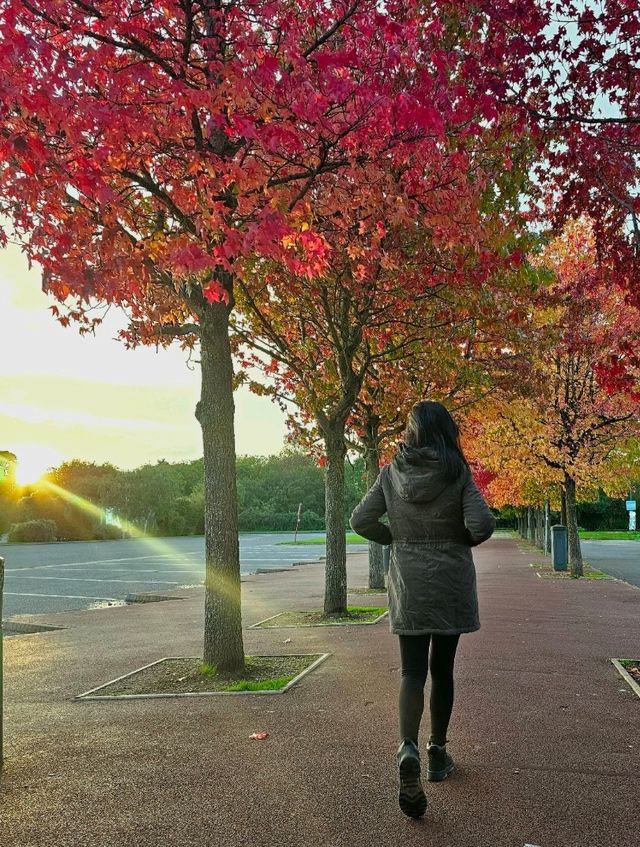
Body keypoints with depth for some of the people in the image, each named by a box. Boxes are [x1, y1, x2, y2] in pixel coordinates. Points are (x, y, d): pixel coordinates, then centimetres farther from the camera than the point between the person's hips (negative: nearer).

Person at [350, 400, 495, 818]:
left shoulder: (392, 472, -2)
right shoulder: (457, 471, -9)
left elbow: (362, 520, -1)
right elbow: (482, 524, -17)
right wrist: (465, 540, 5)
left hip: (408, 584, 1)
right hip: (451, 583, -1)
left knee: (413, 671, 3)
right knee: (442, 669, 14)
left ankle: (409, 748, -20)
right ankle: (438, 754, 26)